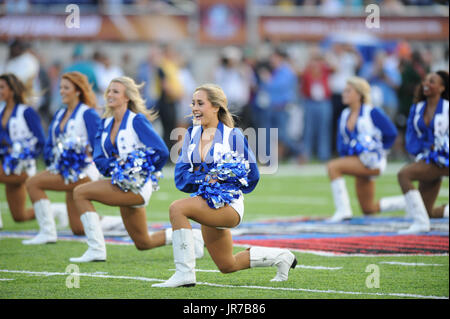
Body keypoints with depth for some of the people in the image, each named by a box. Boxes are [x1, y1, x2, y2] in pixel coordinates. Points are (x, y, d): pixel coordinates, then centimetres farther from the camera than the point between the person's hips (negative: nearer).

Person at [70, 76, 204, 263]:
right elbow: (98, 157, 3)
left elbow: (161, 152, -17)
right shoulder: (106, 123, 11)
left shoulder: (137, 120, -11)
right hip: (121, 184, 8)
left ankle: (96, 249, -17)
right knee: (143, 243, 17)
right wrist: (113, 169, -17)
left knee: (80, 193, -19)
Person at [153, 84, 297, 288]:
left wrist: (225, 182, -17)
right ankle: (281, 257, 37)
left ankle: (185, 273, -27)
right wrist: (205, 179, -18)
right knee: (227, 266, 18)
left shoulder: (233, 136, -8)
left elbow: (252, 176, -4)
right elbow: (180, 176, -1)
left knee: (177, 208, -30)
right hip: (205, 203, 7)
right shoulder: (191, 135, 6)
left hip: (229, 205, -7)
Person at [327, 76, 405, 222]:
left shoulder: (372, 113, -10)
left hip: (372, 162, -9)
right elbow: (341, 145, 13)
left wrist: (379, 152, -5)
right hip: (357, 161, 9)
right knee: (368, 209, 14)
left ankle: (343, 210, -23)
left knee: (332, 167, -25)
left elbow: (391, 134, -6)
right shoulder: (344, 116, 10)